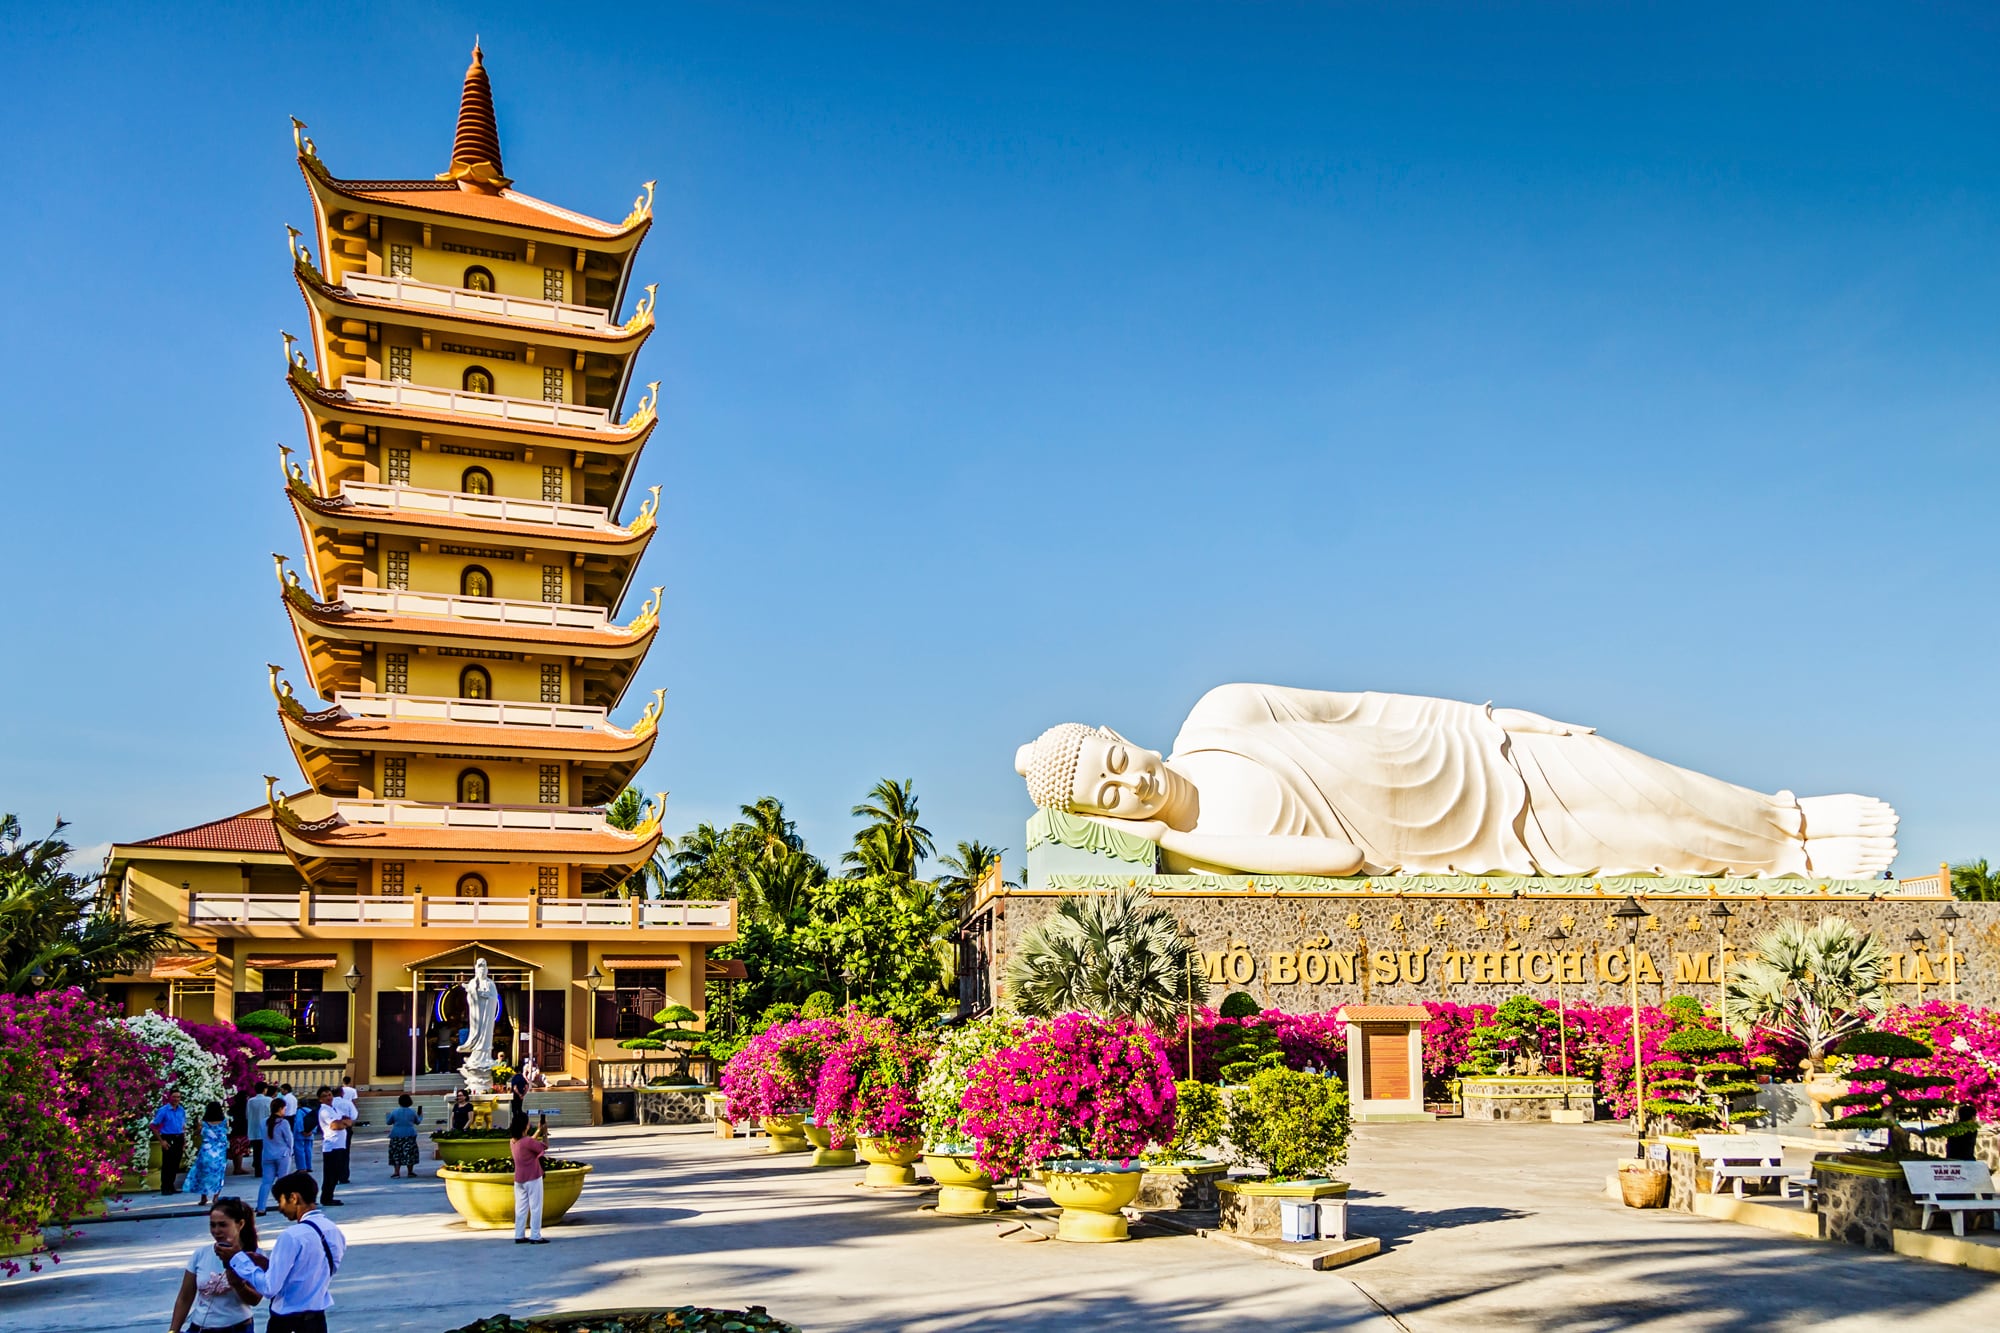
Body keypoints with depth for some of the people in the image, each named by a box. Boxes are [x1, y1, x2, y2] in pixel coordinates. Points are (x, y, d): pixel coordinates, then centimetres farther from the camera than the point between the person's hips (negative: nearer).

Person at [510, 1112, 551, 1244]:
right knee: (536, 1208, 0)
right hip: (532, 1179, -8)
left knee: (521, 1208, 12)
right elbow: (545, 1146, -11)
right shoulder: (527, 1141, -21)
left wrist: (539, 1131, 19)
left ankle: (519, 1236, 13)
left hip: (519, 1180, 8)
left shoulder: (514, 1141, 4)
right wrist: (545, 1131, -1)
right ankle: (535, 1236, 0)